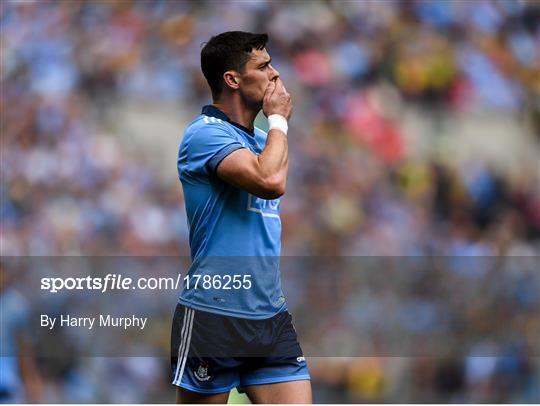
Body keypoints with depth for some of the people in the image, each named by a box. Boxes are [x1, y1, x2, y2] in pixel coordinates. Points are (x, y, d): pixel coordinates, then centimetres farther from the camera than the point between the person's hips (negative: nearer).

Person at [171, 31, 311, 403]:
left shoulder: (262, 141, 15)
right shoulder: (205, 134, -11)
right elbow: (271, 181, -26)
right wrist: (279, 119, -10)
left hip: (271, 317, 7)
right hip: (213, 318, -7)